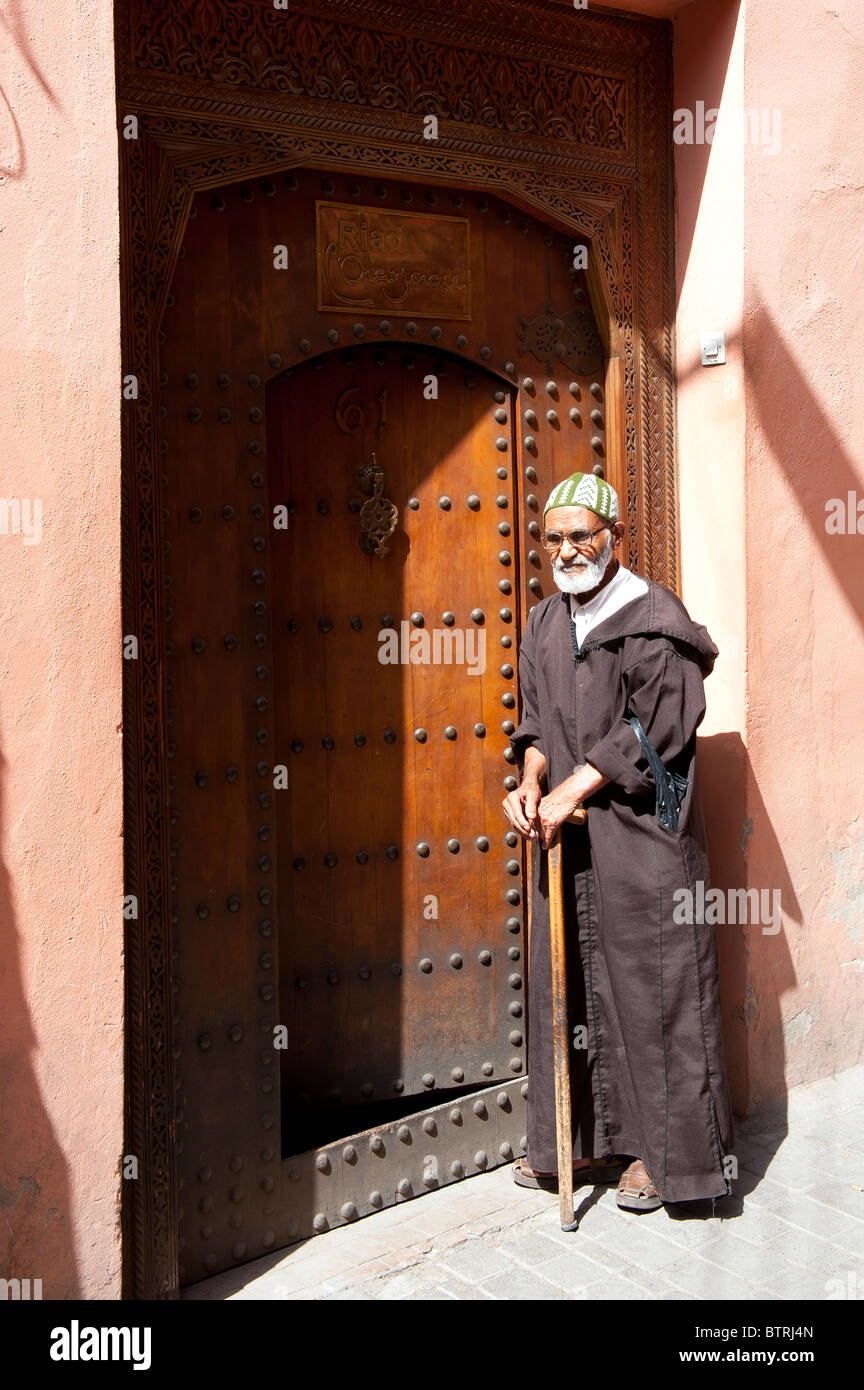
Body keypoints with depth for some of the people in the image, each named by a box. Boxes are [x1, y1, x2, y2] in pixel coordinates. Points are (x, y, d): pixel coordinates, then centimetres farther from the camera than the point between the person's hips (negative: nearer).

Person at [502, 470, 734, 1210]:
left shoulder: (653, 617, -9)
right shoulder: (545, 622, 12)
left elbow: (654, 728, -14)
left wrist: (570, 790, -16)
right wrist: (532, 782, -5)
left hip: (638, 833, -6)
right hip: (565, 833, 7)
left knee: (647, 982, 0)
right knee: (568, 980, 11)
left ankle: (663, 1147, 15)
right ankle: (586, 1139, 24)